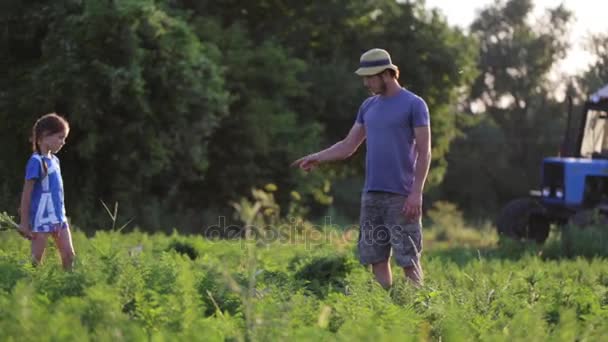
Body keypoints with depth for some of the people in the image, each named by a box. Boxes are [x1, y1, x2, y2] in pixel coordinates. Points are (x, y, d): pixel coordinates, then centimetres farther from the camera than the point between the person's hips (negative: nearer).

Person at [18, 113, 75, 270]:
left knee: (69, 256, 6)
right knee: (36, 260, -2)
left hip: (58, 217, 8)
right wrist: (24, 222, -13)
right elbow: (27, 193, -12)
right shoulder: (36, 161, -13)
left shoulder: (54, 160, 11)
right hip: (41, 218, -8)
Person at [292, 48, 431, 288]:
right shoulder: (368, 106, 15)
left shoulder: (414, 105, -4)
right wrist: (317, 157, 2)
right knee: (376, 258, 5)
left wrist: (416, 193, -14)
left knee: (408, 259, -5)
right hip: (372, 195, 6)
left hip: (401, 196, -6)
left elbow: (424, 152, -7)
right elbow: (348, 145, 17)